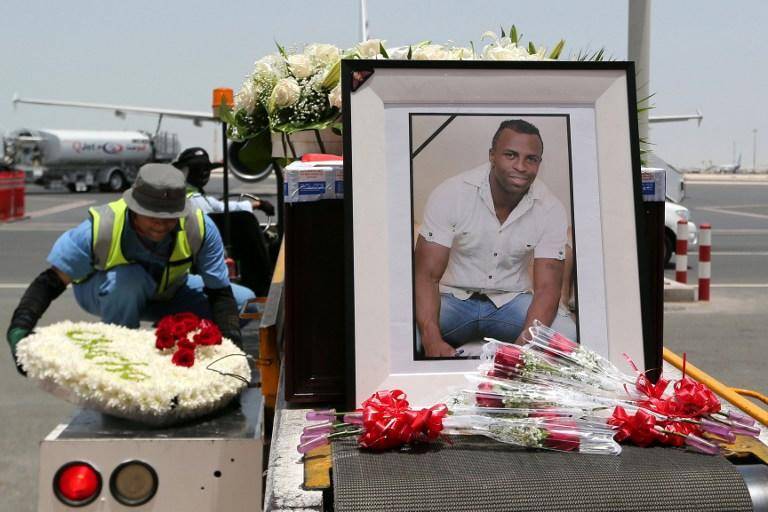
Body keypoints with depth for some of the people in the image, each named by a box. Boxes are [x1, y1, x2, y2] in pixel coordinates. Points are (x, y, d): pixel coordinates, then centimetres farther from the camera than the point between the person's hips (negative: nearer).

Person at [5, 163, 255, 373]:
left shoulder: (200, 228, -30)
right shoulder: (99, 229, -35)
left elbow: (219, 292, -23)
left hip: (169, 293, 3)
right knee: (127, 280, -41)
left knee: (245, 302, -13)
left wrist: (231, 345, -37)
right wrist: (19, 328, -44)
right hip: (104, 294, -3)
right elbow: (50, 283, -30)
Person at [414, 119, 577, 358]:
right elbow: (427, 275, -19)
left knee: (567, 334, -27)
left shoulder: (551, 210, -11)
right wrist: (433, 341, -38)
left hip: (513, 301, 2)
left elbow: (547, 287, -13)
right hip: (454, 297, -2)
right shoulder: (450, 194, -16)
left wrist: (524, 344, -35)